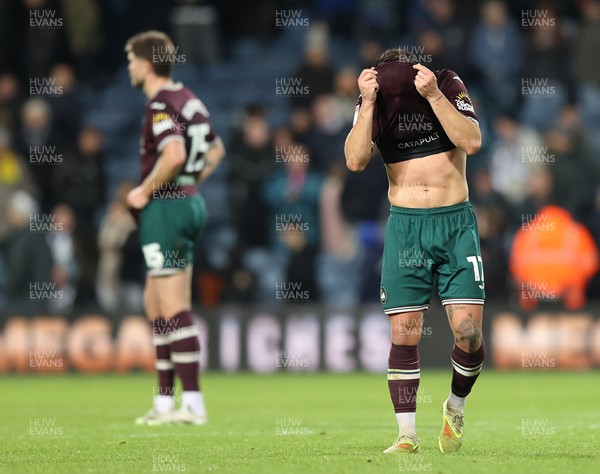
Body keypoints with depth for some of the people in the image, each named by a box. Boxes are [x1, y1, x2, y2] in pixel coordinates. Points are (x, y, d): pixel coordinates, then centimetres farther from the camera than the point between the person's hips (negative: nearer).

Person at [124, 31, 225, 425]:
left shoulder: (161, 105, -15)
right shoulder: (188, 99, 14)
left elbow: (174, 155, -30)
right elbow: (216, 149, 25)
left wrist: (145, 191, -17)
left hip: (166, 208, -10)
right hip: (190, 203, 10)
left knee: (174, 310, -8)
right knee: (155, 304, 15)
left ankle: (193, 403, -9)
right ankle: (165, 401, 17)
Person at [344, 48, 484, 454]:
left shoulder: (449, 86, -5)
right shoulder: (372, 103, -1)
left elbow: (472, 142, -17)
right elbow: (356, 160, -13)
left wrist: (434, 95, -23)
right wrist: (368, 104, -20)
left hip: (456, 223, -1)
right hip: (405, 225, 1)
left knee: (469, 331, -9)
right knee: (404, 333, -5)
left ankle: (456, 406, 18)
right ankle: (407, 434, 3)